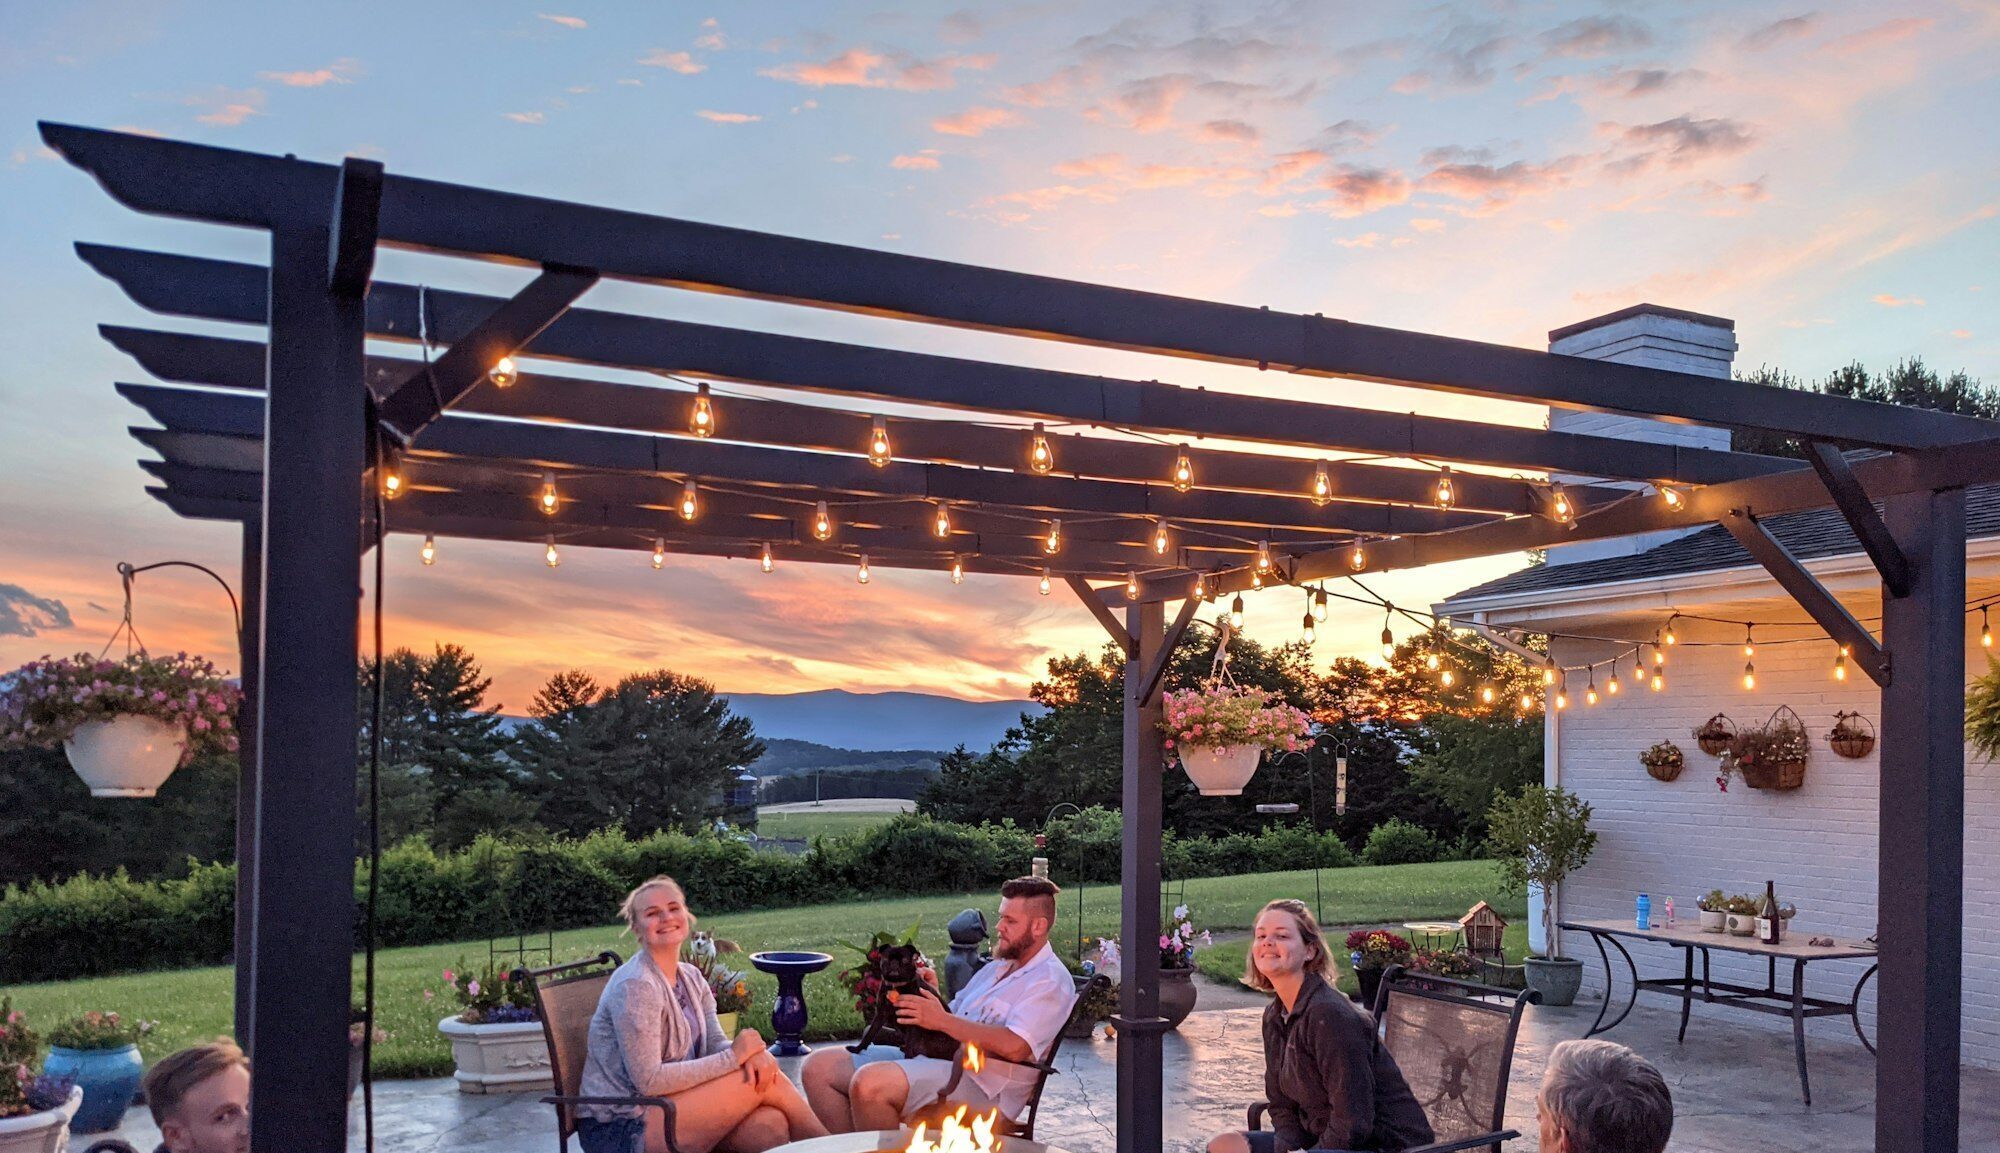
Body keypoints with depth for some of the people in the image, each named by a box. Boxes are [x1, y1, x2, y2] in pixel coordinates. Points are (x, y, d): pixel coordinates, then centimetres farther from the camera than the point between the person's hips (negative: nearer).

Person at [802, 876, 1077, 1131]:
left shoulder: (1051, 980, -6)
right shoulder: (996, 968, 24)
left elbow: (1014, 1047, -21)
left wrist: (941, 1020, -17)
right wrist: (934, 996, 0)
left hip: (981, 1082, -9)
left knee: (870, 1083, -33)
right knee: (818, 1067, -1)